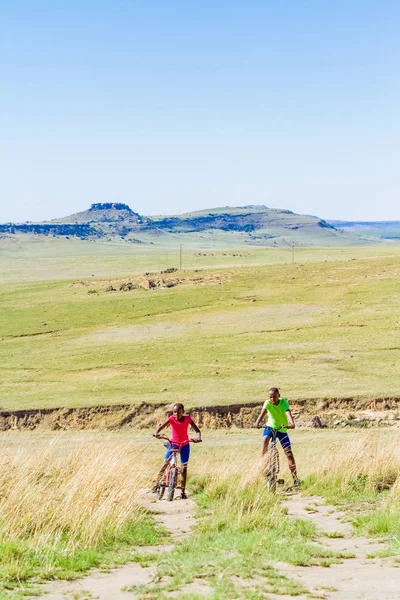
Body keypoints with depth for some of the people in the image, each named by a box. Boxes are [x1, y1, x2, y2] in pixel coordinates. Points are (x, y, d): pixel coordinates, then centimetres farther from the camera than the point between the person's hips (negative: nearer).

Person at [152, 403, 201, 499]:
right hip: (173, 444, 0)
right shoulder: (171, 419, -17)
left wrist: (198, 438, -40)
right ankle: (156, 484, 1)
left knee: (184, 467, 0)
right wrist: (156, 433, -49)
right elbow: (161, 427, -27)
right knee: (165, 463, -11)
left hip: (185, 445, 0)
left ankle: (183, 492, 5)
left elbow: (197, 430, -19)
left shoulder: (187, 419, -15)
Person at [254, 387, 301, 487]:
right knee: (265, 440, -33)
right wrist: (257, 422, -50)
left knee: (289, 453, -6)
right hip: (270, 427, 1)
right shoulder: (267, 403, -16)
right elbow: (263, 413, -31)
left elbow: (288, 413, -34)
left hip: (282, 429, 0)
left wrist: (292, 423, -54)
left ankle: (295, 477, 0)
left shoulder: (283, 402, -19)